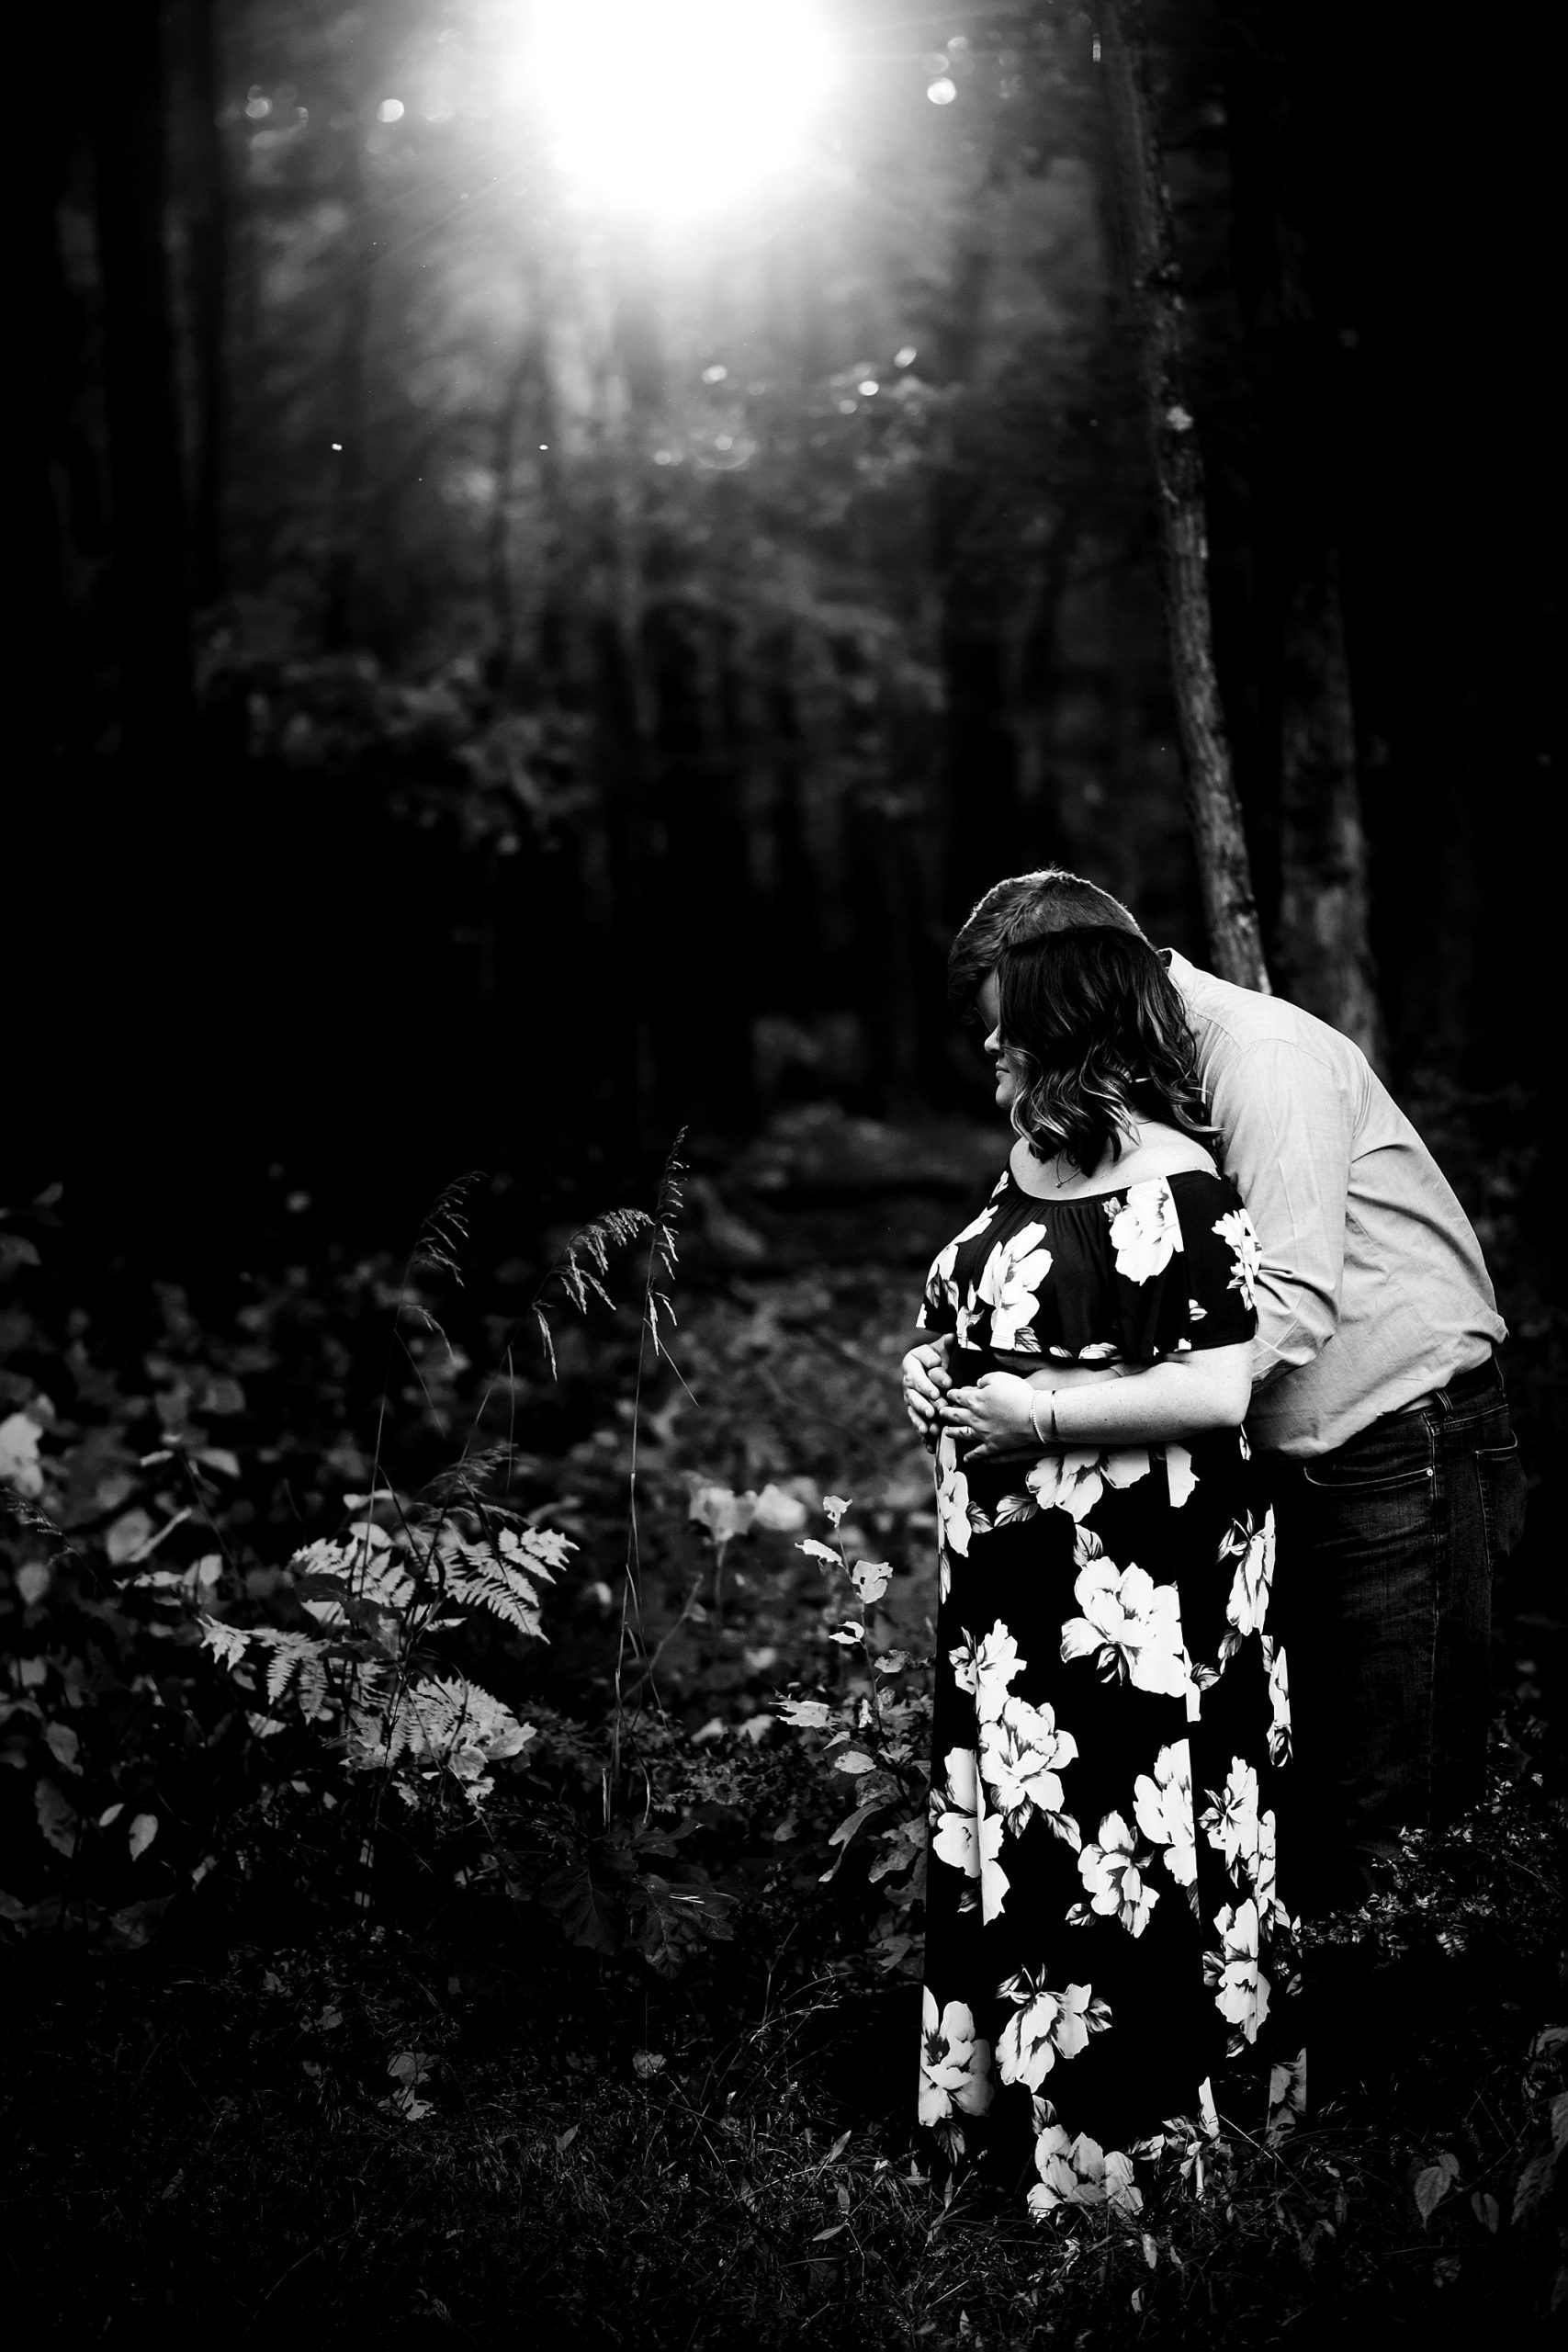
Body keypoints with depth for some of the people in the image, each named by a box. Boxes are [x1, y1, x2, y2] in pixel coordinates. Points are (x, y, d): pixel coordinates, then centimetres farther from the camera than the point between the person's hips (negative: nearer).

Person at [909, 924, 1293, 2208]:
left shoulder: (1177, 1192, -16)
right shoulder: (1032, 1163, 9)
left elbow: (1221, 1389, -22)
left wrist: (1042, 1412, -19)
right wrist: (939, 1376, 7)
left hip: (1140, 1602, -8)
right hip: (1017, 1575, 9)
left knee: (1118, 1845, -1)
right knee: (1017, 1830, 16)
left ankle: (1127, 2139, 11)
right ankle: (1010, 2099, 29)